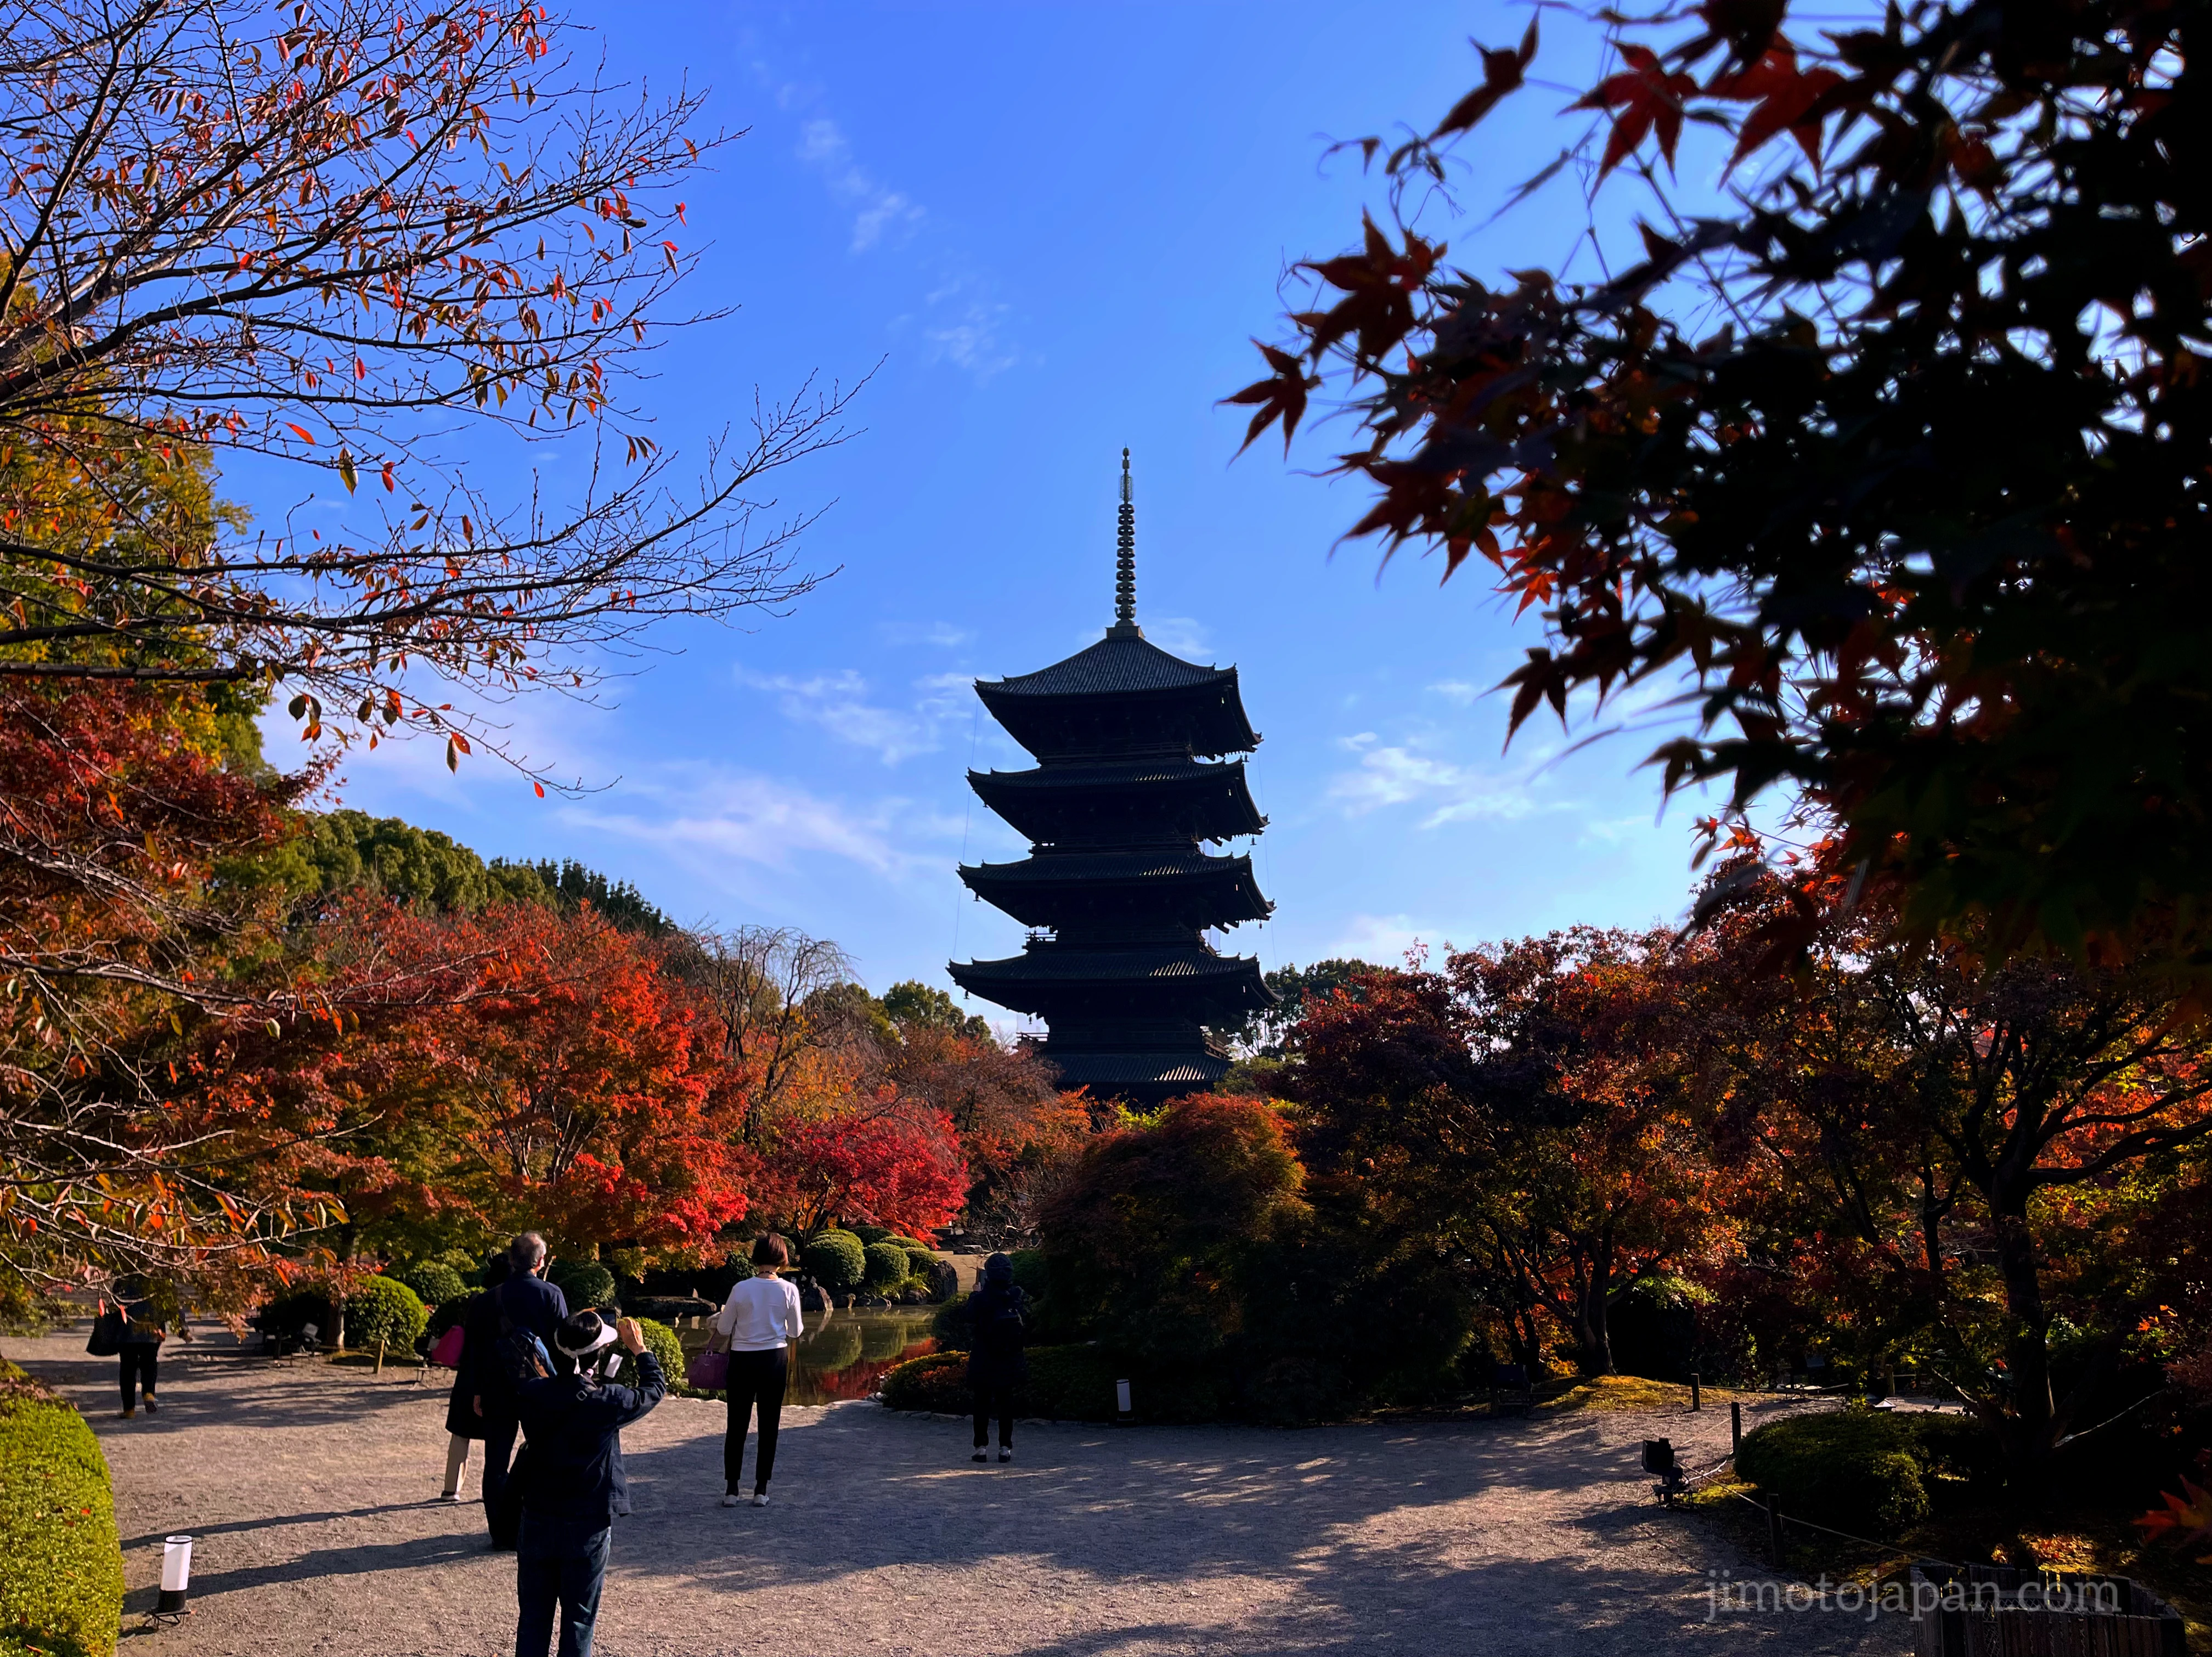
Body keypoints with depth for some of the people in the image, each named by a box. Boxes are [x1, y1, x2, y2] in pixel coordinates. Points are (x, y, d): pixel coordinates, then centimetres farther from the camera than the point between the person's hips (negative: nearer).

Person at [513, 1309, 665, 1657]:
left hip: (537, 1522, 3)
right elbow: (655, 1388, 1)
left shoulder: (531, 1394, -10)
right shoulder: (608, 1402, -18)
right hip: (588, 1526, -3)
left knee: (533, 1618, 15)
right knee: (579, 1621, 10)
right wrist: (639, 1350, 12)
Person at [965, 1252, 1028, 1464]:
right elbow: (1026, 1314, 7)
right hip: (1010, 1359, 3)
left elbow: (971, 1313, -3)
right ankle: (1005, 1447, 11)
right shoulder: (1018, 1295, -8)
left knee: (982, 1401, 8)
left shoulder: (983, 1297, -17)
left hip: (984, 1359, -3)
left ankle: (982, 1446, 8)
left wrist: (975, 1293, 13)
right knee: (1006, 1401, 11)